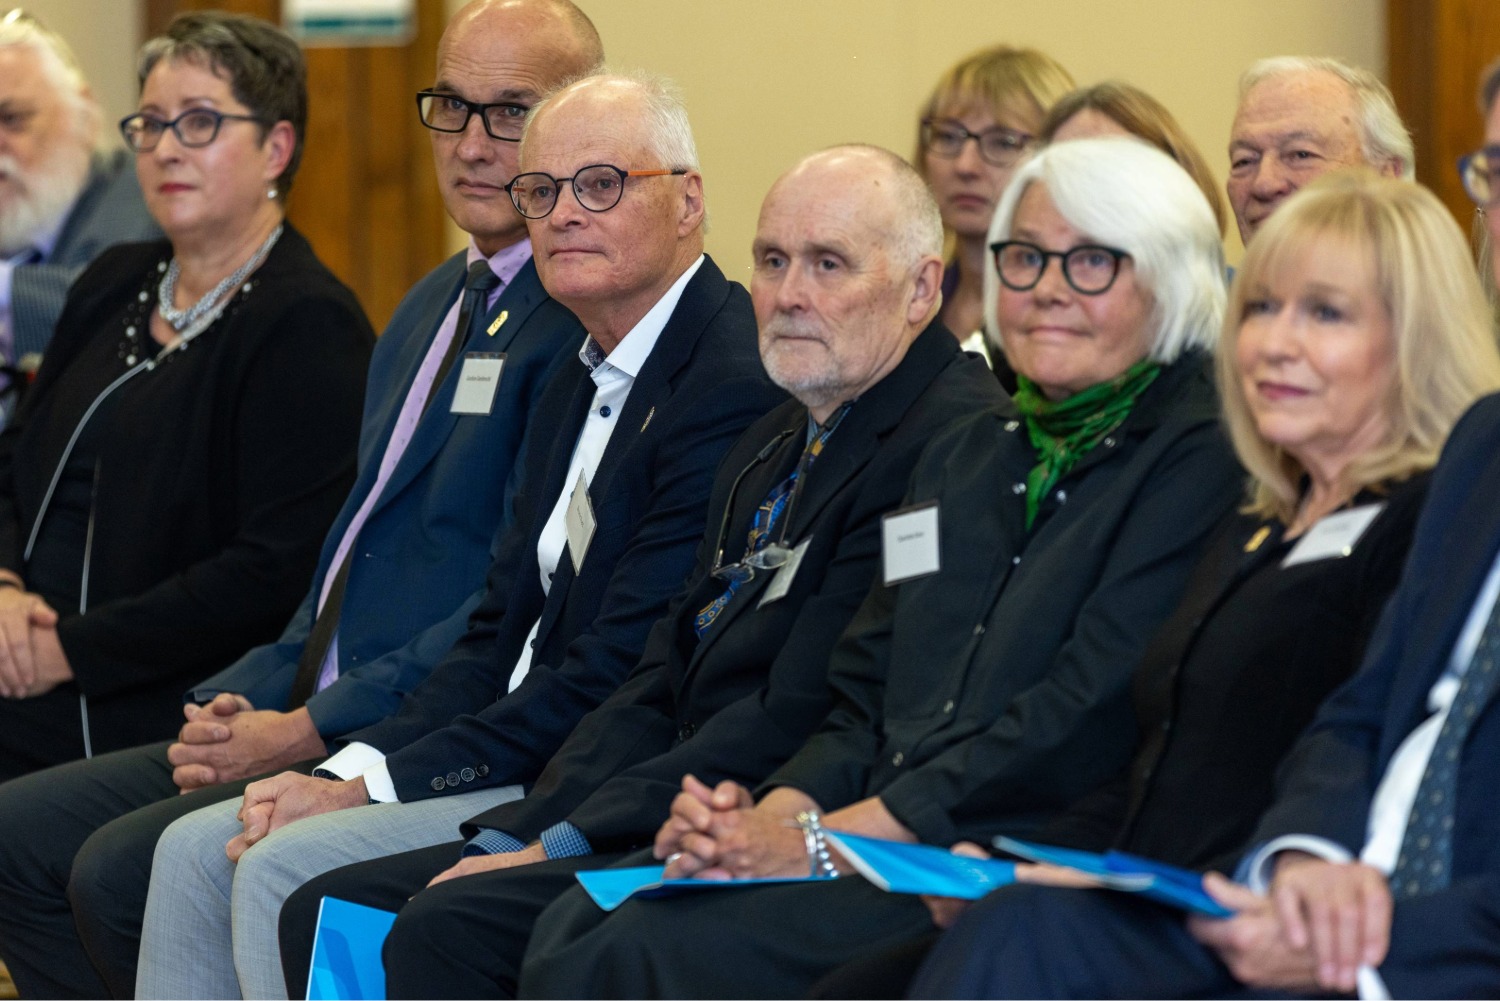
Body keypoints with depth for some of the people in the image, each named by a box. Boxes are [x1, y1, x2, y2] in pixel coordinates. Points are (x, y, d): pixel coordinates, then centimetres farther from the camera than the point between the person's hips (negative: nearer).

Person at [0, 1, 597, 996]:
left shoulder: (588, 325, -13)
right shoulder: (433, 305, 19)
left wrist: (311, 729, -17)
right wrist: (246, 700, 5)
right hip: (307, 712, 10)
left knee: (121, 870, -24)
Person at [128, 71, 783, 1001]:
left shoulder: (736, 387, -16)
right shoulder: (580, 387, 17)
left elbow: (617, 672, -20)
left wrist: (376, 785, -16)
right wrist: (351, 767, -2)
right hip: (527, 759, 10)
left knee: (283, 870, -20)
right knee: (199, 849, 0)